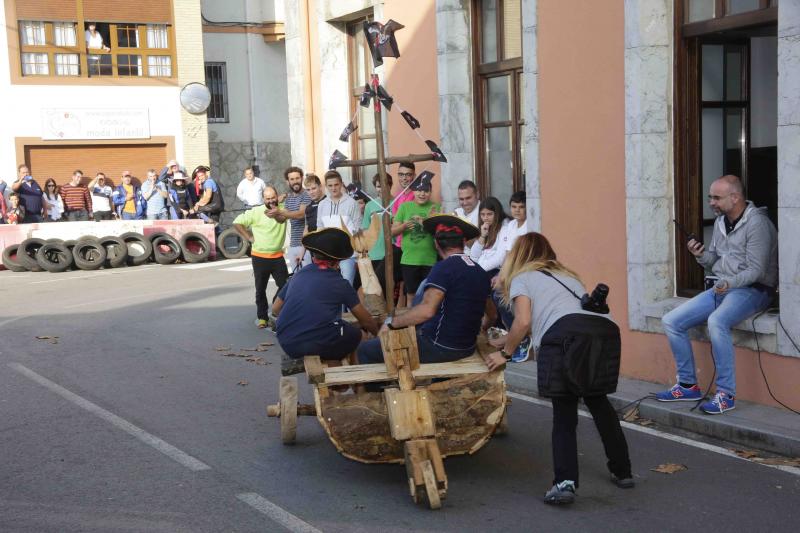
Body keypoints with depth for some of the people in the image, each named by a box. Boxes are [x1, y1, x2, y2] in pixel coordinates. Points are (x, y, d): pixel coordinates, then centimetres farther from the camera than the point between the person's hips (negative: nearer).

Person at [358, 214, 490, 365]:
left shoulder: (444, 268, -18)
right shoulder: (481, 272, 5)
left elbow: (426, 310, -31)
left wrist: (391, 323, -21)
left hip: (440, 347, -8)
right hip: (467, 348, 8)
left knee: (366, 350, -1)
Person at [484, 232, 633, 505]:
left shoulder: (522, 278, 20)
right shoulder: (567, 275, 38)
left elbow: (523, 321, 4)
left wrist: (505, 353, 18)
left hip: (565, 333, -5)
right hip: (605, 328, 5)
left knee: (564, 413, 4)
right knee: (598, 401, 24)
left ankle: (565, 482, -10)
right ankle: (622, 472, 30)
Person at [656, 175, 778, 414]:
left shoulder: (757, 223, -13)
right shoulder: (720, 222, 12)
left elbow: (756, 271, -18)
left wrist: (730, 283, -33)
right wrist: (701, 256, -5)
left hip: (752, 290, -8)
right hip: (721, 287, 9)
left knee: (716, 322, -37)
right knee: (671, 321, -4)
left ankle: (726, 394, -28)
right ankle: (688, 385, 7)